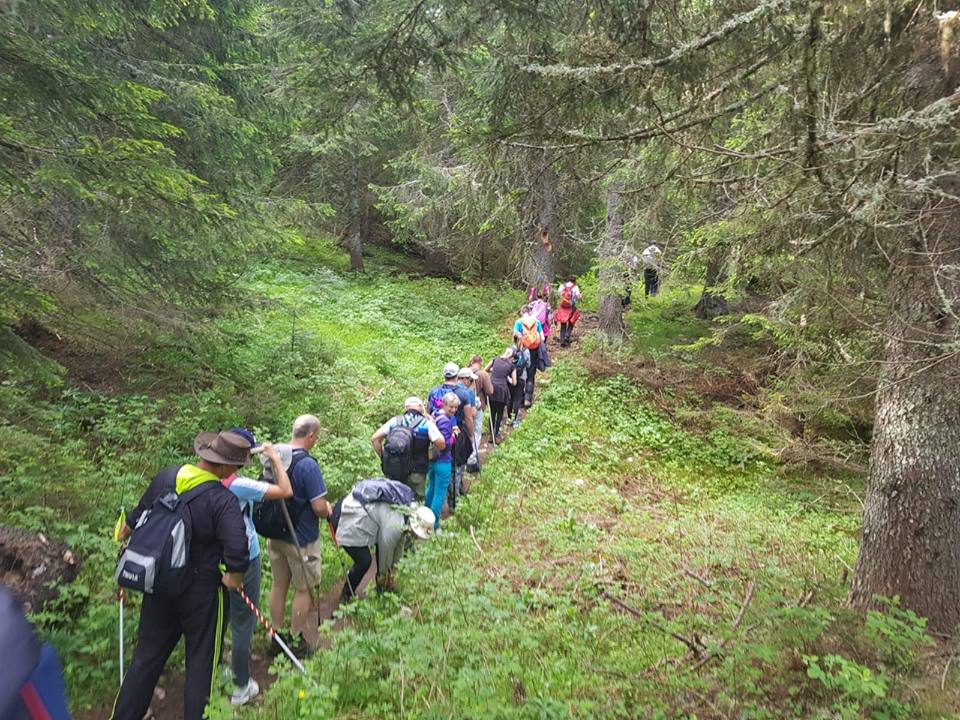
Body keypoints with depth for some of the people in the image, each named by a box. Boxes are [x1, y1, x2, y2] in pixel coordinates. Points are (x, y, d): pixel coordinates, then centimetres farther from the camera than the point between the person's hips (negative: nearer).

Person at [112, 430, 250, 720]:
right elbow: (238, 550, -34)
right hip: (201, 592, -6)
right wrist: (234, 577, -14)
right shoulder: (223, 501, -24)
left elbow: (138, 517, 11)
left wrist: (126, 533, 32)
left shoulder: (166, 477, -6)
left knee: (148, 655, 21)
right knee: (201, 661, 12)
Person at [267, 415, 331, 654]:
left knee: (278, 585, 20)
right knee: (304, 590, 11)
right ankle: (299, 642, 23)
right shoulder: (308, 464, -25)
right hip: (302, 539, -7)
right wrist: (327, 510, -3)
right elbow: (319, 507, -25)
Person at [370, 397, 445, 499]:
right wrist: (433, 424, 1)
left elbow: (374, 439, -2)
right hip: (417, 474, -2)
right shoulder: (427, 423, -5)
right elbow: (441, 445, -11)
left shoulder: (395, 421, 2)